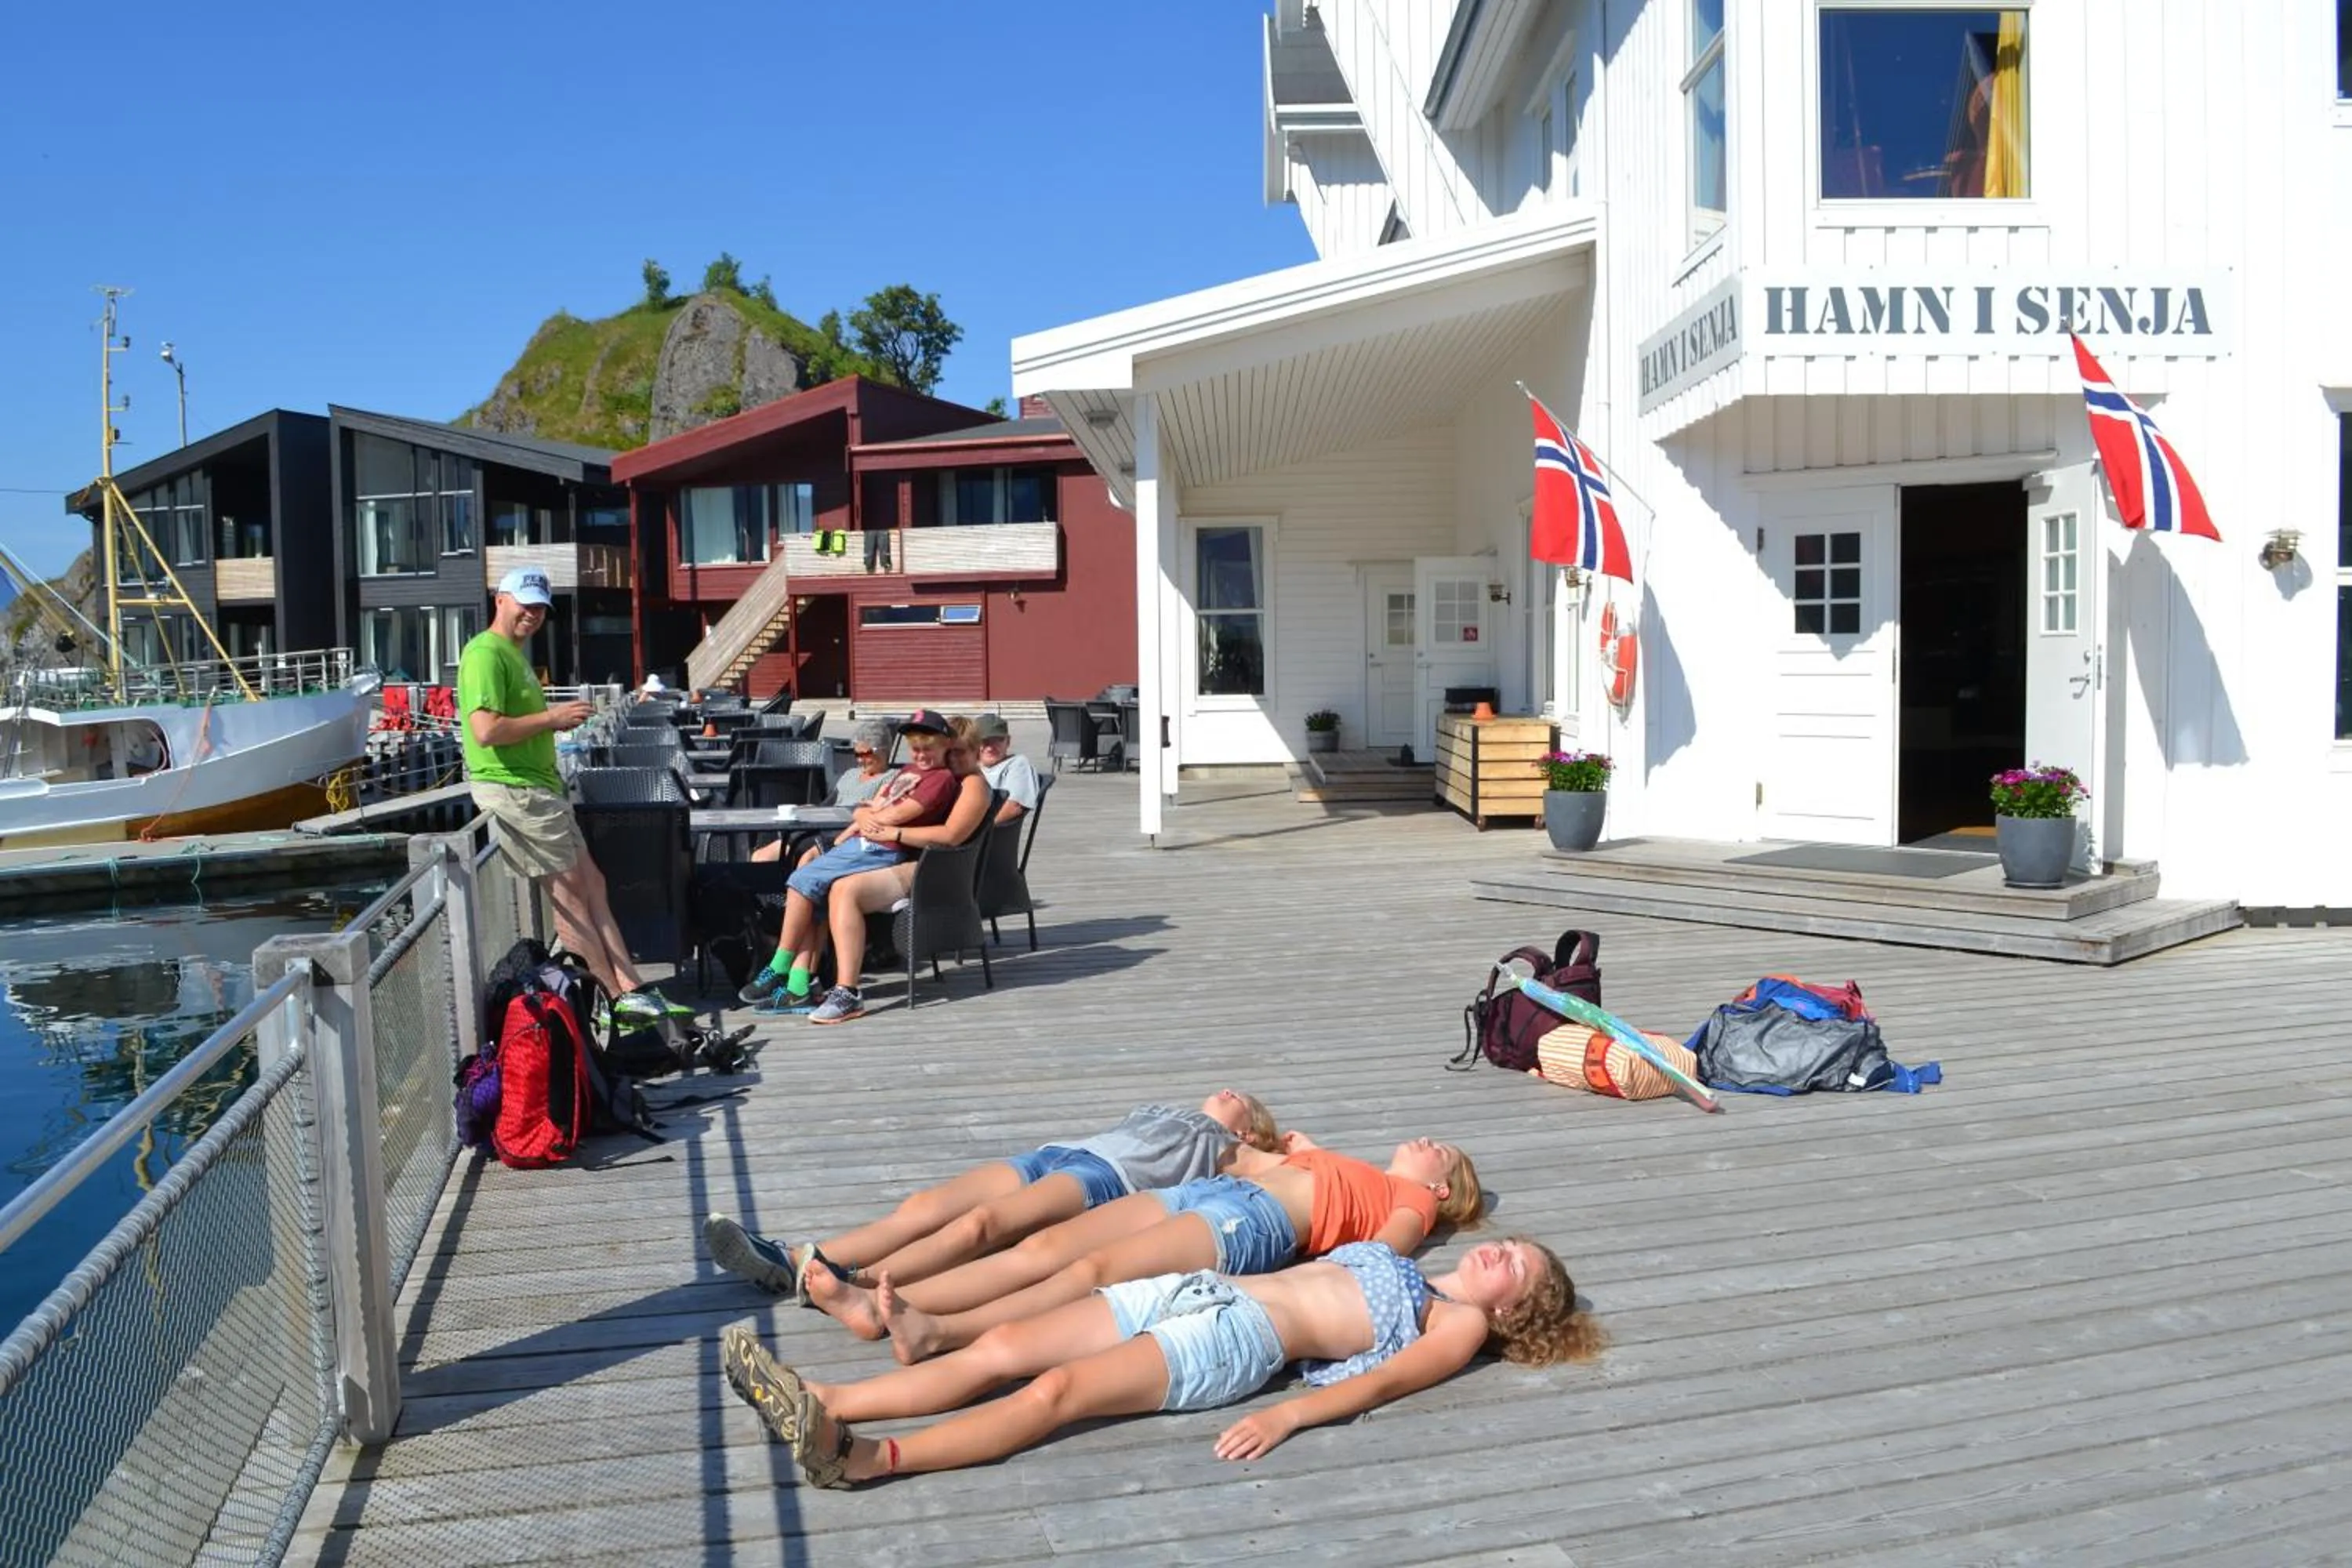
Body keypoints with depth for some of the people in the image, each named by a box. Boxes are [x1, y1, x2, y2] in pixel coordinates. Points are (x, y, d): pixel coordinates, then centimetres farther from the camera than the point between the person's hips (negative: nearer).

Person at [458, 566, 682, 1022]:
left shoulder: (514, 654, 21)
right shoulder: (486, 654, -13)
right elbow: (486, 729, -25)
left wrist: (557, 720, 10)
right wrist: (552, 717, -16)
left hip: (539, 788, 11)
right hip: (514, 791, -11)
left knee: (592, 885, 8)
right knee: (569, 891, -8)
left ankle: (630, 989, 9)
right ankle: (615, 998, -3)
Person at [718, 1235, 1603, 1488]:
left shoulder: (1461, 1323, 7)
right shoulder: (1403, 1267, 31)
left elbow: (1378, 1380, -9)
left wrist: (1285, 1415, -22)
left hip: (1245, 1335, -7)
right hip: (1200, 1288, 8)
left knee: (1058, 1389, -28)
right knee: (1001, 1347, -10)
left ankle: (870, 1459, -39)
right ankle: (817, 1403, -17)